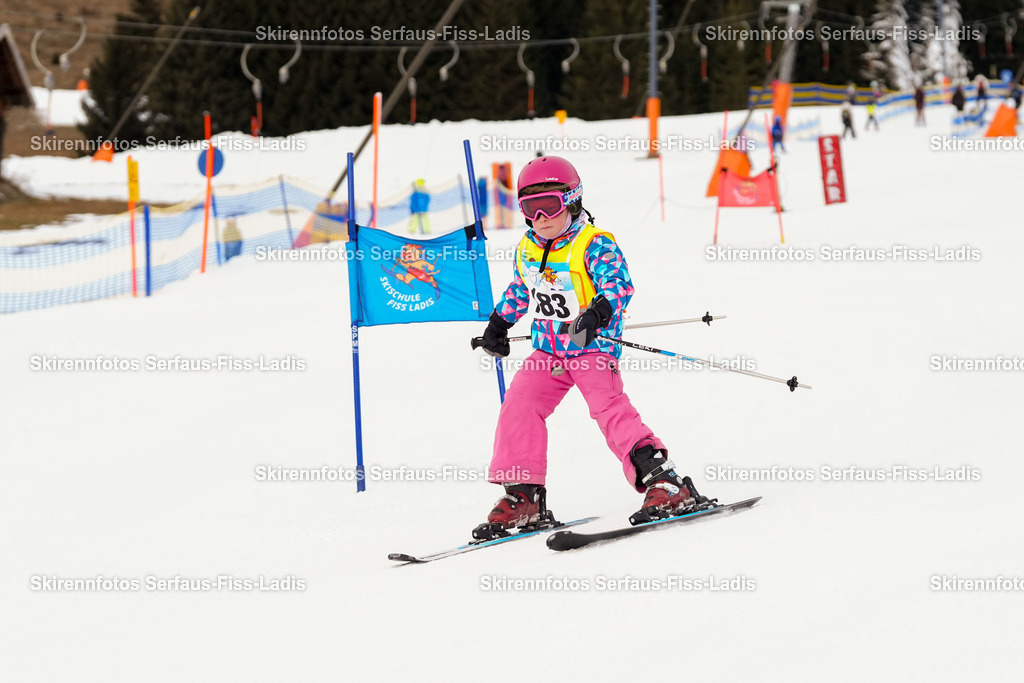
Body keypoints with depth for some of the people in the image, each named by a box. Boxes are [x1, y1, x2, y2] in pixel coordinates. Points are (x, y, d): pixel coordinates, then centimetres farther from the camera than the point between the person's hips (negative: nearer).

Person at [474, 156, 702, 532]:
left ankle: (665, 482, -22)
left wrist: (598, 313, -42)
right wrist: (498, 324, 30)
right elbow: (518, 291, 28)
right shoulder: (526, 250, 9)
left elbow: (619, 284, -24)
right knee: (518, 404, -8)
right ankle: (524, 496, 1)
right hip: (548, 350, 6)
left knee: (610, 408, -22)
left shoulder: (594, 244, -12)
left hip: (592, 347, -6)